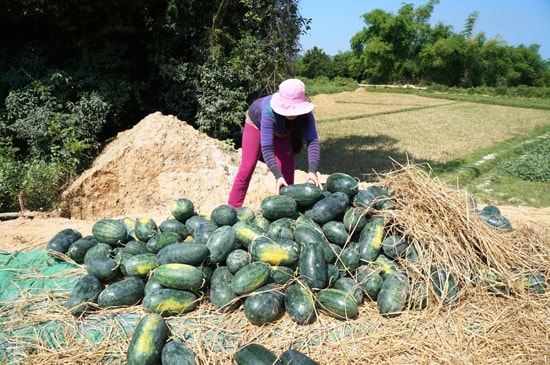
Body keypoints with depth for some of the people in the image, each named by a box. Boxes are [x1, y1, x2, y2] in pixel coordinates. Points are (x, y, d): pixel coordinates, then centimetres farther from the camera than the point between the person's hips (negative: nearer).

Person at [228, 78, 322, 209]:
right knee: (246, 169, -5)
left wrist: (312, 171, -60)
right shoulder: (270, 111, -45)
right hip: (257, 121, -3)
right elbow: (266, 147, -47)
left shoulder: (306, 113, -38)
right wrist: (277, 176, -56)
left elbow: (313, 142, -45)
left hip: (283, 131, 3)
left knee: (287, 171, -4)